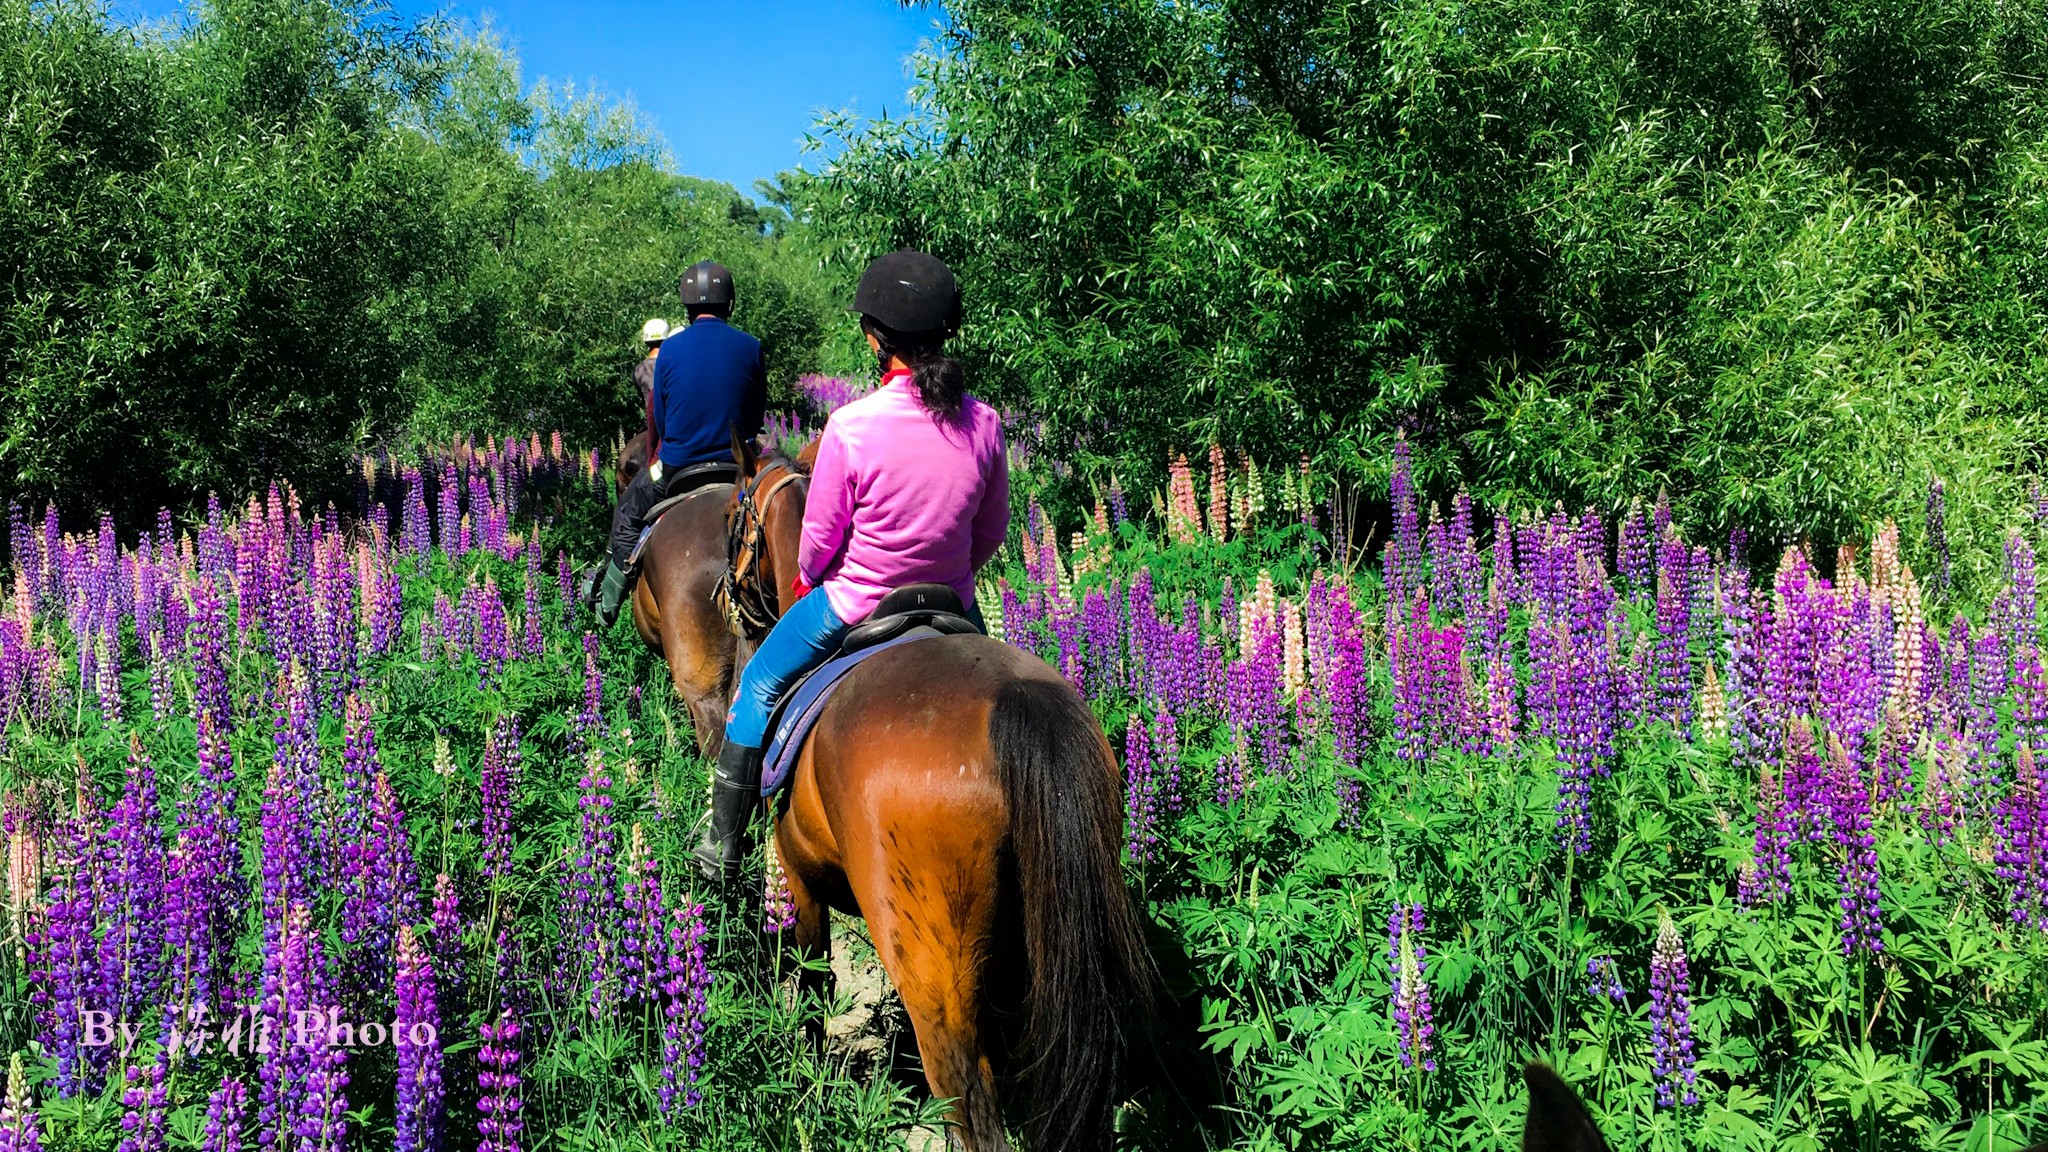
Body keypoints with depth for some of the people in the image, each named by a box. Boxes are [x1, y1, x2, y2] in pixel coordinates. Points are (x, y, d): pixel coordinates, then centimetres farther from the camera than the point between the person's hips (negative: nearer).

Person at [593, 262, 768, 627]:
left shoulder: (671, 348, -7)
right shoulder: (751, 348, -5)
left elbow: (660, 422, 0)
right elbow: (757, 418, 4)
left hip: (677, 465, -1)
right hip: (737, 466, 1)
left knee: (627, 515, 23)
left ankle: (609, 600, 27)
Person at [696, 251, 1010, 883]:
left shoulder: (850, 426, -24)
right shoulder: (983, 423, -12)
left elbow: (819, 536, -13)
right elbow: (993, 530, 1)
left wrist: (807, 579, 9)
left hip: (852, 604, -3)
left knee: (760, 686, 22)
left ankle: (723, 843, 30)